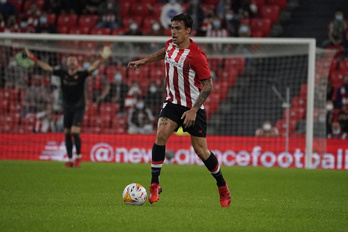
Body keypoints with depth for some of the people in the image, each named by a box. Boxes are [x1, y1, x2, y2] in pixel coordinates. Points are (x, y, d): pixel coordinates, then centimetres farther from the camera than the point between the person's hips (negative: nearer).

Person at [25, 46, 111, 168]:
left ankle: (78, 156, 5)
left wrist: (101, 59, -34)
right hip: (67, 107, 4)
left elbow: (92, 68, -18)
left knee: (75, 132, -15)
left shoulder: (81, 75, -6)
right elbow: (47, 67, 8)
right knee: (67, 133, 4)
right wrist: (34, 59, 6)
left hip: (78, 107, -4)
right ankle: (70, 159, 14)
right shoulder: (62, 74, 3)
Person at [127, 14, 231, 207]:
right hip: (173, 103, 5)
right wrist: (144, 61, 27)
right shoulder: (171, 45, 0)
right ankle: (155, 186, -13)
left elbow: (208, 85, -18)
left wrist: (194, 110, -24)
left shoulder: (196, 55, -21)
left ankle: (223, 187, 19)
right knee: (161, 135, -18)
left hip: (193, 107, -5)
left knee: (201, 150, -3)